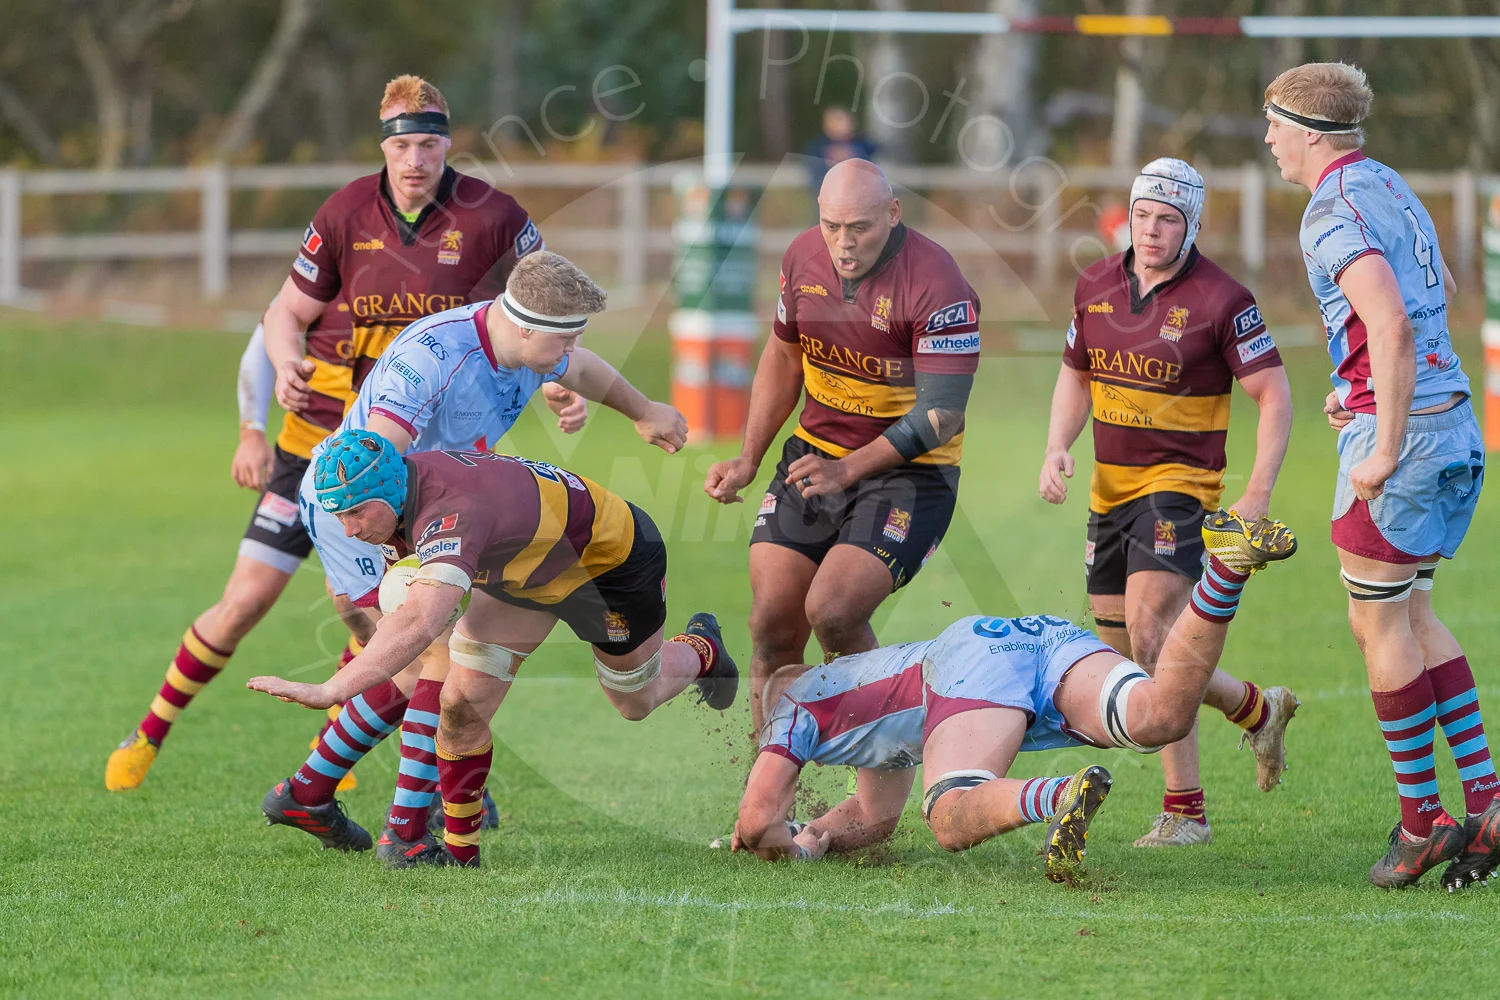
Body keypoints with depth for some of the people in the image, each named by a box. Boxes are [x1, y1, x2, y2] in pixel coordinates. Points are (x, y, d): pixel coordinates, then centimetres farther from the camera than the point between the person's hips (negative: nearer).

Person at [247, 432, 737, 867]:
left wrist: (330, 690, -70)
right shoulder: (408, 479, -21)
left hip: (615, 556, -7)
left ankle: (702, 650, 55)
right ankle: (459, 845, 6)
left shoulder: (451, 512, -48)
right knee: (463, 702, -9)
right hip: (530, 568, 7)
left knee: (637, 699, 22)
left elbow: (420, 625, -64)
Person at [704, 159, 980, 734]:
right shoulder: (804, 258, -1)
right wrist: (748, 460, 10)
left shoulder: (936, 285, -22)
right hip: (814, 452, 6)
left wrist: (847, 470, -28)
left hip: (907, 471, -6)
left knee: (833, 612, -22)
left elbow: (942, 412, -23)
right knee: (772, 623, -2)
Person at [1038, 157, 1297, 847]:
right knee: (1120, 645, 8)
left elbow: (1274, 396, -10)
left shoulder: (1222, 300, -12)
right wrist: (1057, 448, 1)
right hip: (1110, 488, 7)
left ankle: (1184, 808, -11)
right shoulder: (1095, 286, 5)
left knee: (1150, 629, -22)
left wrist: (1258, 496, -19)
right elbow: (1076, 375, 19)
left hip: (1178, 485, -7)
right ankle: (1257, 708, 26)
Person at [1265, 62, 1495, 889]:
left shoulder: (1335, 214, -15)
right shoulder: (1389, 189, 16)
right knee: (1407, 616, 16)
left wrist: (1385, 448, -22)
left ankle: (1421, 820, 5)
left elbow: (1392, 326, -27)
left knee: (1380, 624, 1)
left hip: (1398, 429, -9)